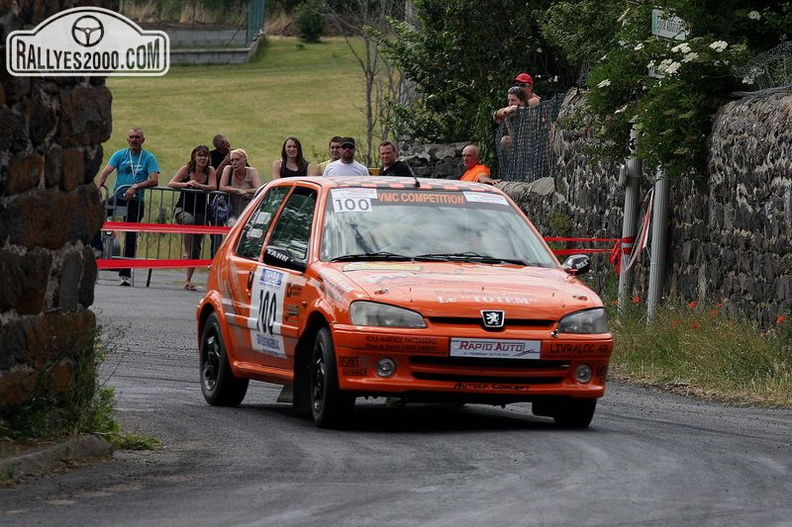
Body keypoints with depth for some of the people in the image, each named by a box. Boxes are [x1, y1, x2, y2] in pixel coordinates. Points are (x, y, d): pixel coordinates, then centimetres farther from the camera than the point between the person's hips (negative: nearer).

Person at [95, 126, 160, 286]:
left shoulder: (149, 158, 2)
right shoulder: (120, 155, 6)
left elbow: (154, 180, -10)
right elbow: (106, 172, -5)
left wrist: (136, 187, -24)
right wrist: (97, 187, -23)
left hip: (136, 201, -2)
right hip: (118, 198, 2)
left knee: (131, 238, -1)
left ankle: (125, 273, 3)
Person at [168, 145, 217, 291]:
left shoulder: (210, 171, 1)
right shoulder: (186, 169, -4)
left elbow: (213, 187, -13)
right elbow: (171, 183, -13)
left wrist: (199, 185, -30)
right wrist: (186, 184, -30)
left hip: (200, 212, 2)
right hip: (182, 209, -2)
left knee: (196, 248, -2)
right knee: (189, 220, -39)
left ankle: (189, 280, 5)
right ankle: (186, 251, -25)